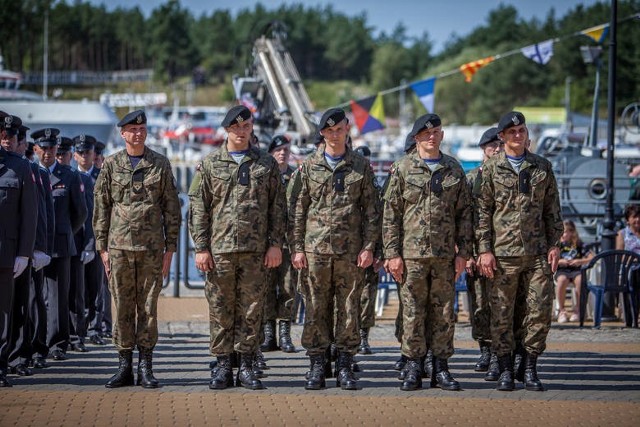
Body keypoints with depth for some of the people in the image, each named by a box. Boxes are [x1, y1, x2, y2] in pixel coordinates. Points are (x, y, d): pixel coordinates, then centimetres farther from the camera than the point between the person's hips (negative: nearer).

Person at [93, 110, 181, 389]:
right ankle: (124, 366, 9)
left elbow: (172, 208, 6)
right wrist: (102, 247, 2)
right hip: (119, 247, 0)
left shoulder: (160, 164, 5)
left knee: (148, 308, 1)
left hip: (152, 248, 0)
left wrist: (170, 248, 1)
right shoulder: (111, 165, 5)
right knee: (122, 308, 2)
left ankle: (145, 368, 6)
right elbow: (101, 209, 7)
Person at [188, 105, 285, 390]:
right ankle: (222, 366, 9)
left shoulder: (267, 164, 9)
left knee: (252, 310, 2)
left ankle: (247, 367, 8)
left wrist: (275, 244, -1)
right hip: (219, 249, 0)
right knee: (220, 310, 2)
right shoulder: (209, 165, 6)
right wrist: (201, 247, -4)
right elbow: (198, 208, 4)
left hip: (256, 250, 1)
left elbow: (277, 206, 8)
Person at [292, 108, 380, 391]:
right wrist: (298, 248, 2)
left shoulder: (361, 167, 6)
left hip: (351, 250, 0)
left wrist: (369, 247, -3)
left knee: (349, 309, 1)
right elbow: (299, 209, 8)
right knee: (316, 309, 1)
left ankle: (345, 367, 8)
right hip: (316, 248, 0)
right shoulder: (309, 166, 7)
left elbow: (371, 210, 6)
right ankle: (317, 367, 6)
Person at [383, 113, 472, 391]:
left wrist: (463, 253, 4)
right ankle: (413, 369, 7)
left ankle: (440, 368, 11)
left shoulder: (454, 170, 10)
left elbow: (464, 214, 10)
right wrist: (392, 253, -5)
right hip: (411, 254, -2)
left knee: (444, 313, 4)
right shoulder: (403, 169, 2)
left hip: (445, 255, 2)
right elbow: (390, 214, 1)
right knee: (413, 313, 0)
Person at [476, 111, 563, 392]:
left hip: (537, 253, 2)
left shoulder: (542, 167, 11)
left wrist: (554, 245, 5)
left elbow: (552, 209, 13)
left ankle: (528, 368, 10)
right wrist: (484, 250, -7)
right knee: (502, 314, 1)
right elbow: (482, 211, 0)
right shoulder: (491, 169, 2)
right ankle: (505, 371, 10)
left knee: (540, 311, -1)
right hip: (503, 253, -2)